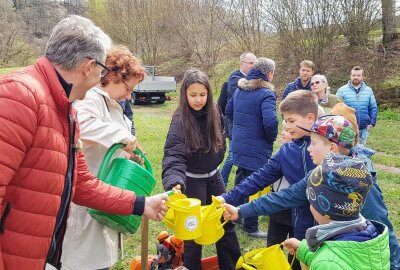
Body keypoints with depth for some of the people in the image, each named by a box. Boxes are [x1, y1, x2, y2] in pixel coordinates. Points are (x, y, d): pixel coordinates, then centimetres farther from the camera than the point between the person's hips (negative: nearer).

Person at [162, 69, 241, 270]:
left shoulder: (213, 113, -5)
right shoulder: (180, 120, -22)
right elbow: (173, 155, -33)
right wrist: (175, 181, -48)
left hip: (214, 175, 6)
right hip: (192, 179, -5)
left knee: (226, 220, 14)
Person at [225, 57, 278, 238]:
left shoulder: (239, 89, 7)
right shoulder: (266, 93, -18)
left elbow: (228, 111, 18)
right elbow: (270, 121, -30)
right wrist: (271, 138, -11)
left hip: (238, 145, 8)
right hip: (257, 148, -7)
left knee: (240, 182, 23)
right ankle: (251, 228, 17)